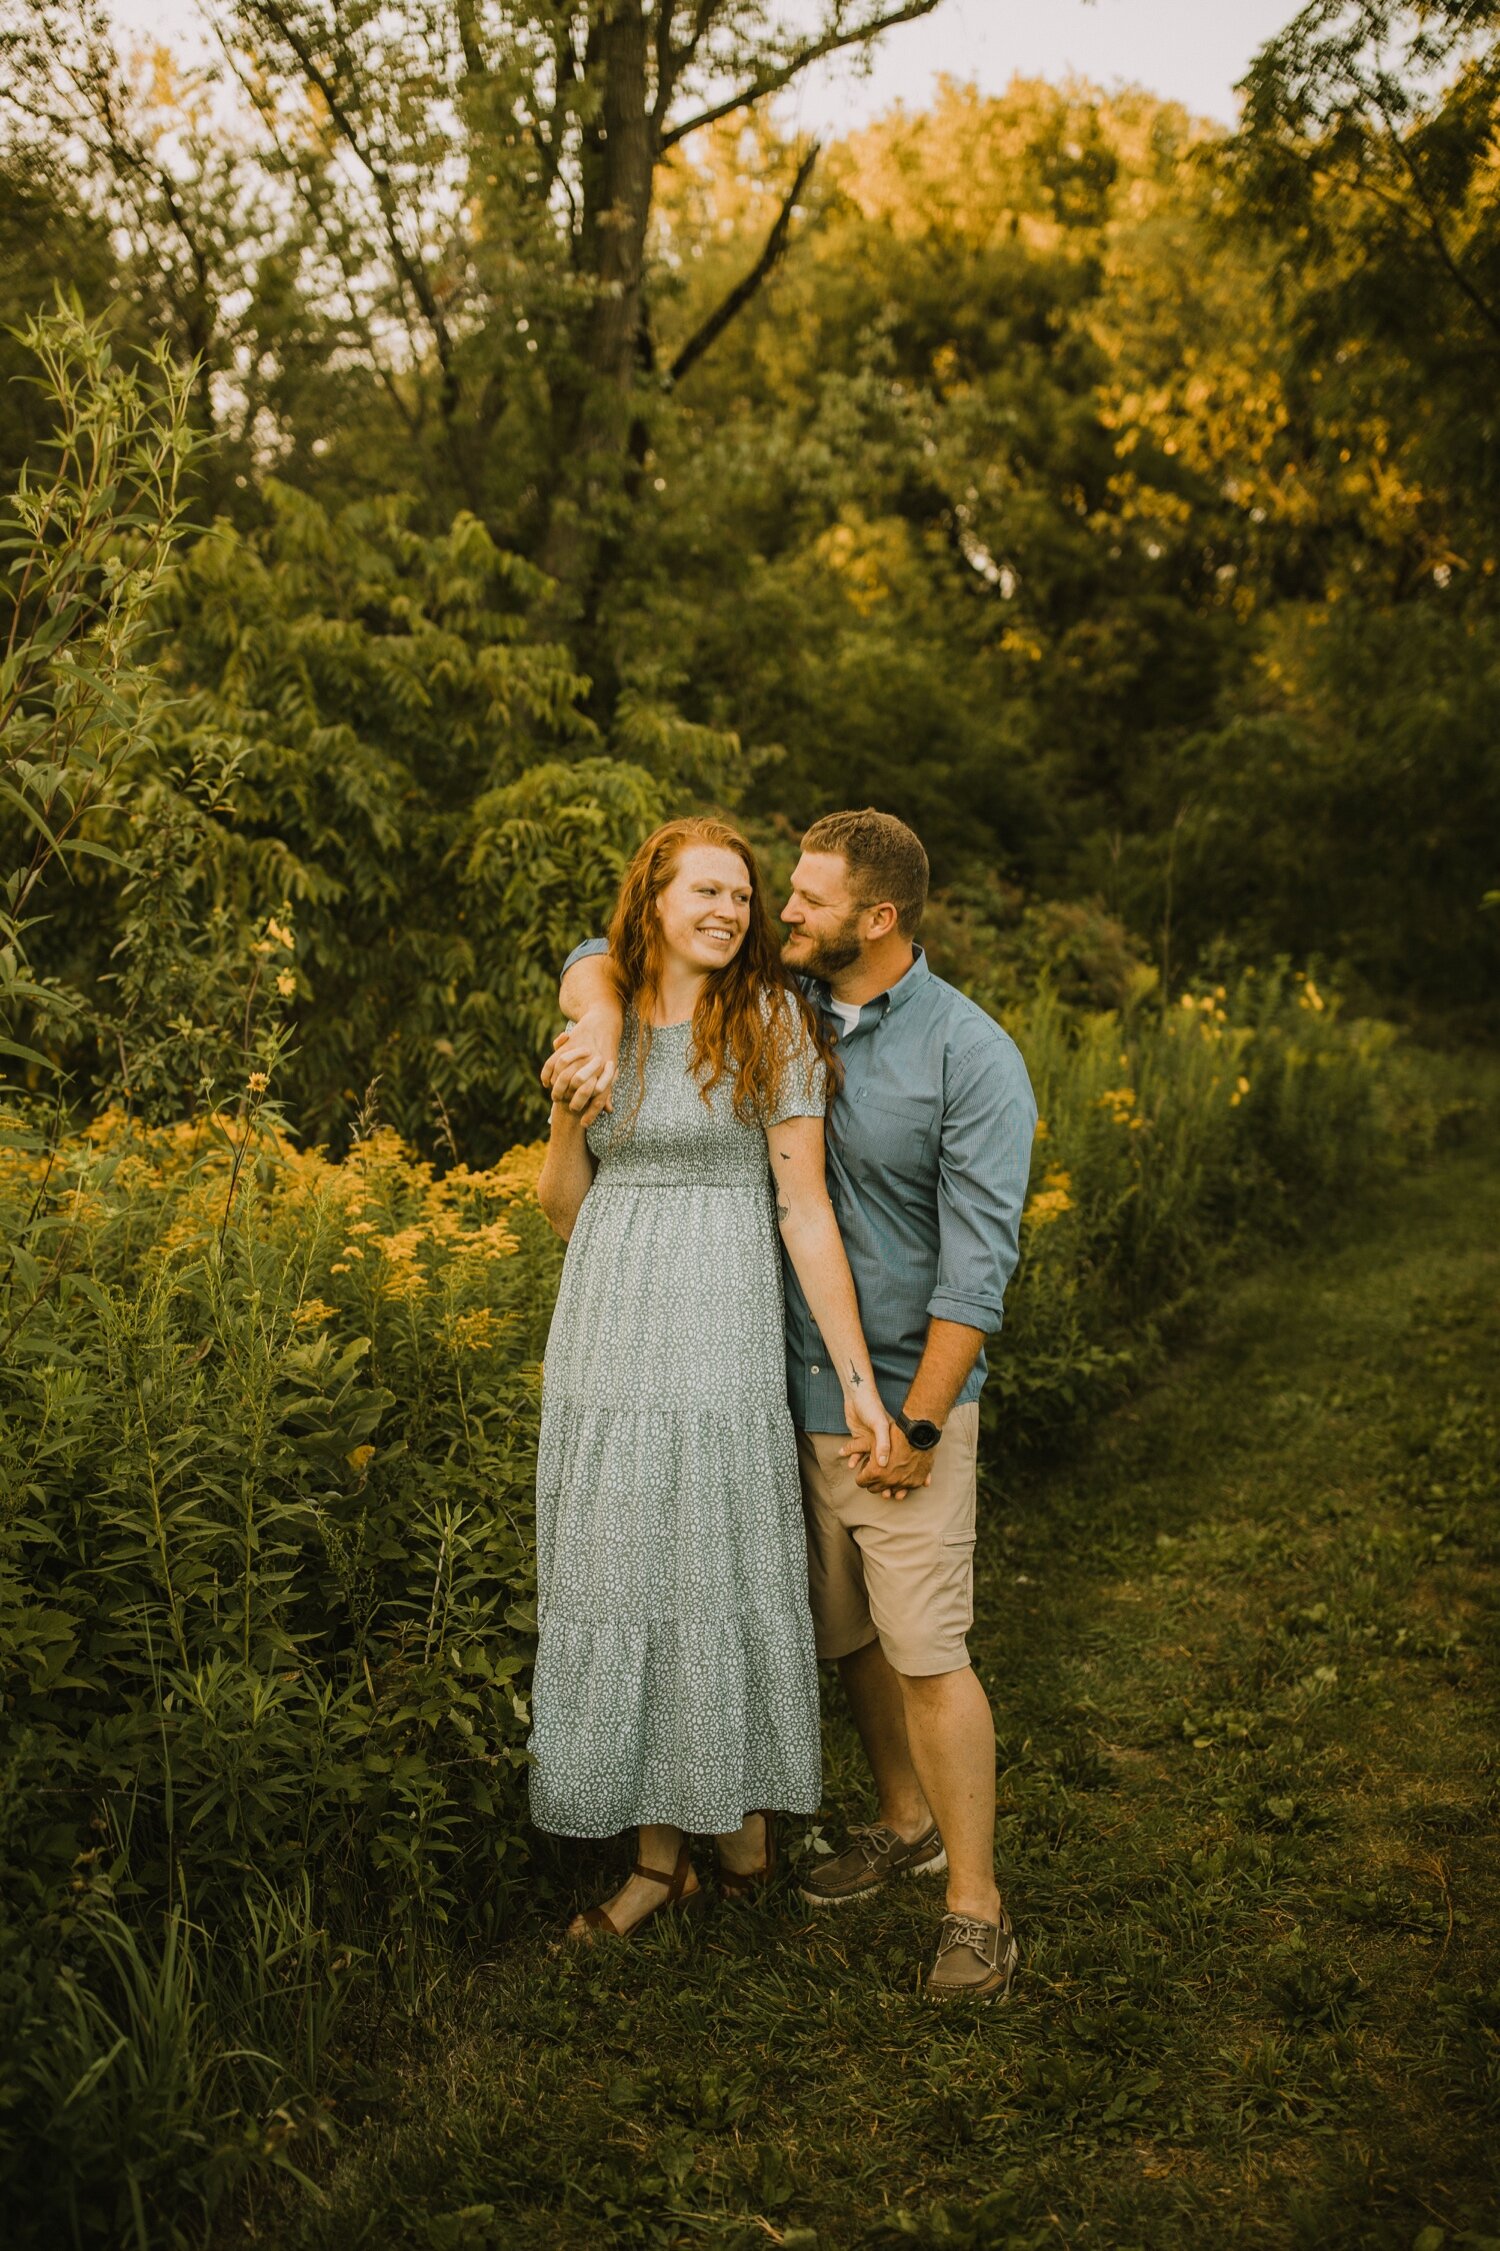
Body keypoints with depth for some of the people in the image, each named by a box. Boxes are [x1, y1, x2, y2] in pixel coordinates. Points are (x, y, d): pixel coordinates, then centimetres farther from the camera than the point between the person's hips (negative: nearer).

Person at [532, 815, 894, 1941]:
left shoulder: (770, 1023, -5)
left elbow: (805, 1210, -7)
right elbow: (562, 1204, 12)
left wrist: (860, 1378, -9)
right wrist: (569, 1107, -7)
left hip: (718, 1331, -4)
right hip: (604, 1337, 5)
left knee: (725, 1568, 5)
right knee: (621, 1578, 9)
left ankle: (748, 1809, 29)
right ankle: (660, 1853, 24)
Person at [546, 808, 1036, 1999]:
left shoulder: (972, 1056, -13)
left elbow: (978, 1261, -15)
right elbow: (601, 956, 8)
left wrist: (918, 1423, -16)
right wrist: (601, 1026, -16)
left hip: (903, 1394, -5)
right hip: (793, 1382, 5)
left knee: (925, 1649, -3)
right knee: (849, 1632, 17)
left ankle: (977, 1908, 11)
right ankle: (906, 1820, 38)